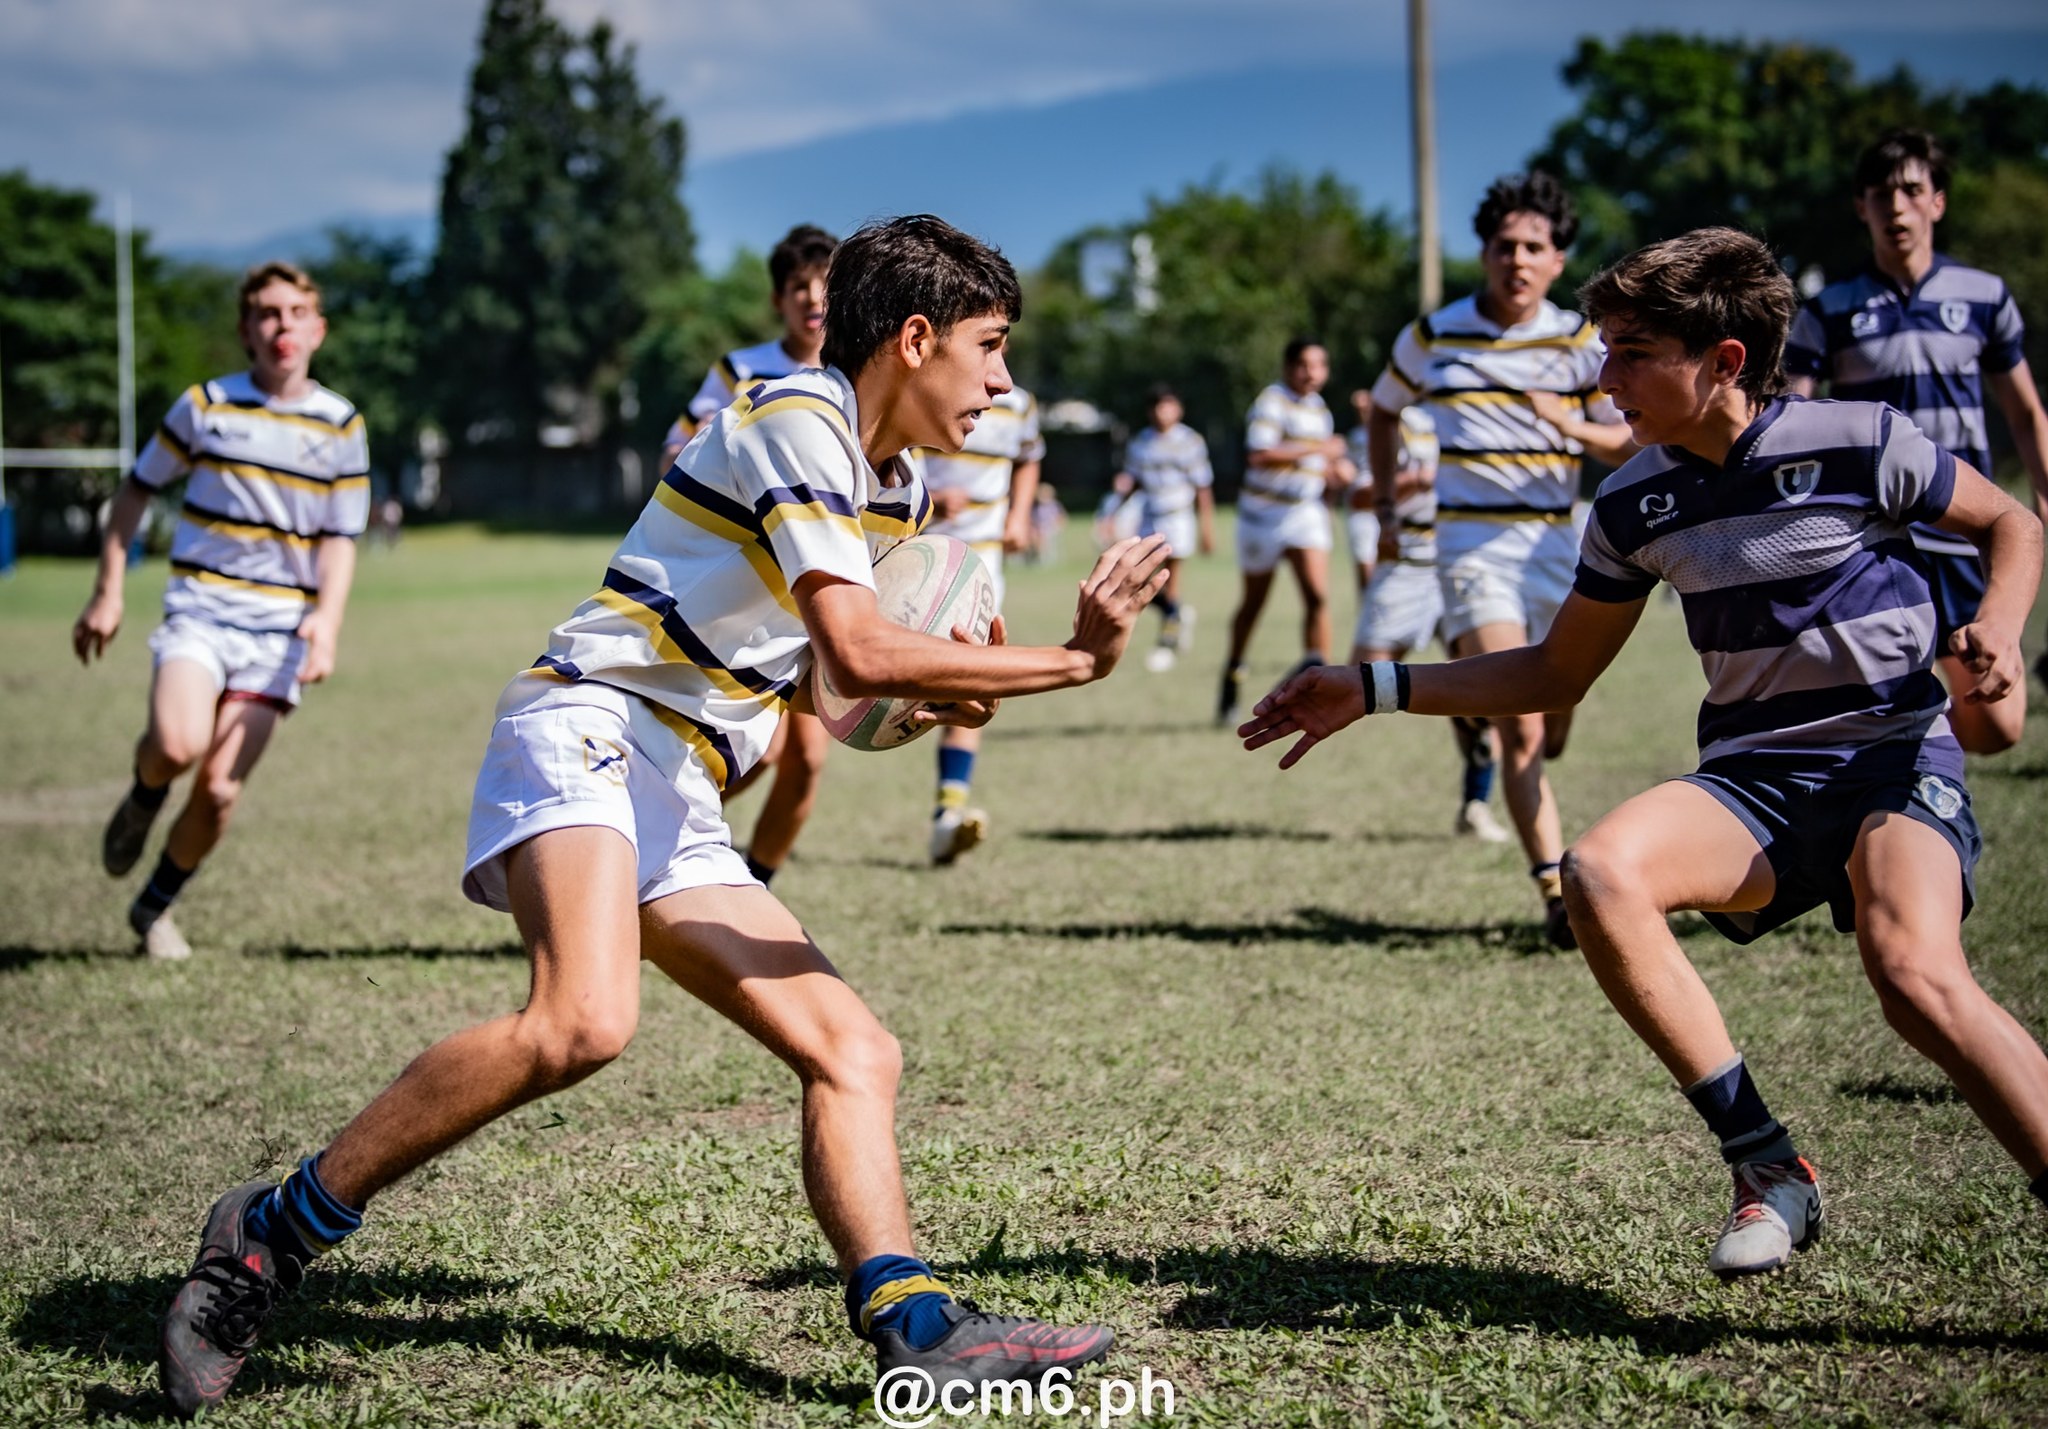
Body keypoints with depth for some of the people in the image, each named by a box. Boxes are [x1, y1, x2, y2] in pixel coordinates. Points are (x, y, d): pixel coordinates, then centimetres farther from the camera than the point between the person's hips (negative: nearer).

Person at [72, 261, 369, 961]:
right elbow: (136, 491, 11)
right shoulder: (205, 405, 0)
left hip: (278, 630, 1)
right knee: (178, 745, -28)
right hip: (199, 611, -1)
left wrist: (326, 620, -11)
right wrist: (108, 593, 7)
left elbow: (339, 538, 6)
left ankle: (157, 905, 22)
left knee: (220, 791, -4)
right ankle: (143, 798, 9)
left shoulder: (342, 425, 3)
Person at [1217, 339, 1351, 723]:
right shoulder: (1271, 402, -10)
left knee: (1318, 594, -16)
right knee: (1254, 602, 9)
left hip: (1306, 512, 5)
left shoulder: (1320, 411, 13)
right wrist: (1317, 449, -21)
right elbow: (1258, 456, -24)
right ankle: (1233, 677, 30)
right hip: (1264, 513, -4)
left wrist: (1337, 475, 1)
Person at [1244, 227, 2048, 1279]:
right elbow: (1556, 676, 16)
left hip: (1894, 758, -4)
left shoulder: (1858, 443, -9)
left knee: (1915, 977, -34)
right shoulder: (1635, 503, 4)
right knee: (1601, 874, -27)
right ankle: (1769, 1171, -17)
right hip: (1749, 776, 5)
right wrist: (1374, 690, 9)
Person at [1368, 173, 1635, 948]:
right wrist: (1385, 491, 12)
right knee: (1522, 726, -16)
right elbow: (1386, 408, 21)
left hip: (1556, 542, 2)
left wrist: (1571, 426, -21)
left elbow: (1629, 446, -1)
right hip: (1472, 543, -2)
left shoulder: (1579, 340, 2)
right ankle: (1556, 889, -16)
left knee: (1551, 733, 10)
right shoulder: (1430, 336, 2)